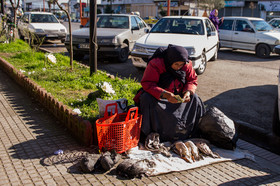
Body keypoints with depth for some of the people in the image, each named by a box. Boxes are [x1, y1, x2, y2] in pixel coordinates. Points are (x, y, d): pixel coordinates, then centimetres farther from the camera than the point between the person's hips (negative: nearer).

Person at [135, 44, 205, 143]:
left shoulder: (187, 65, -9)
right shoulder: (155, 64, -25)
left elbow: (192, 80, 1)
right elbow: (147, 83, -29)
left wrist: (188, 92, -23)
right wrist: (165, 95, -42)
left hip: (178, 95, 4)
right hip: (156, 94, -4)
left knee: (194, 98, -16)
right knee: (147, 100, -35)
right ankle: (146, 133, -23)